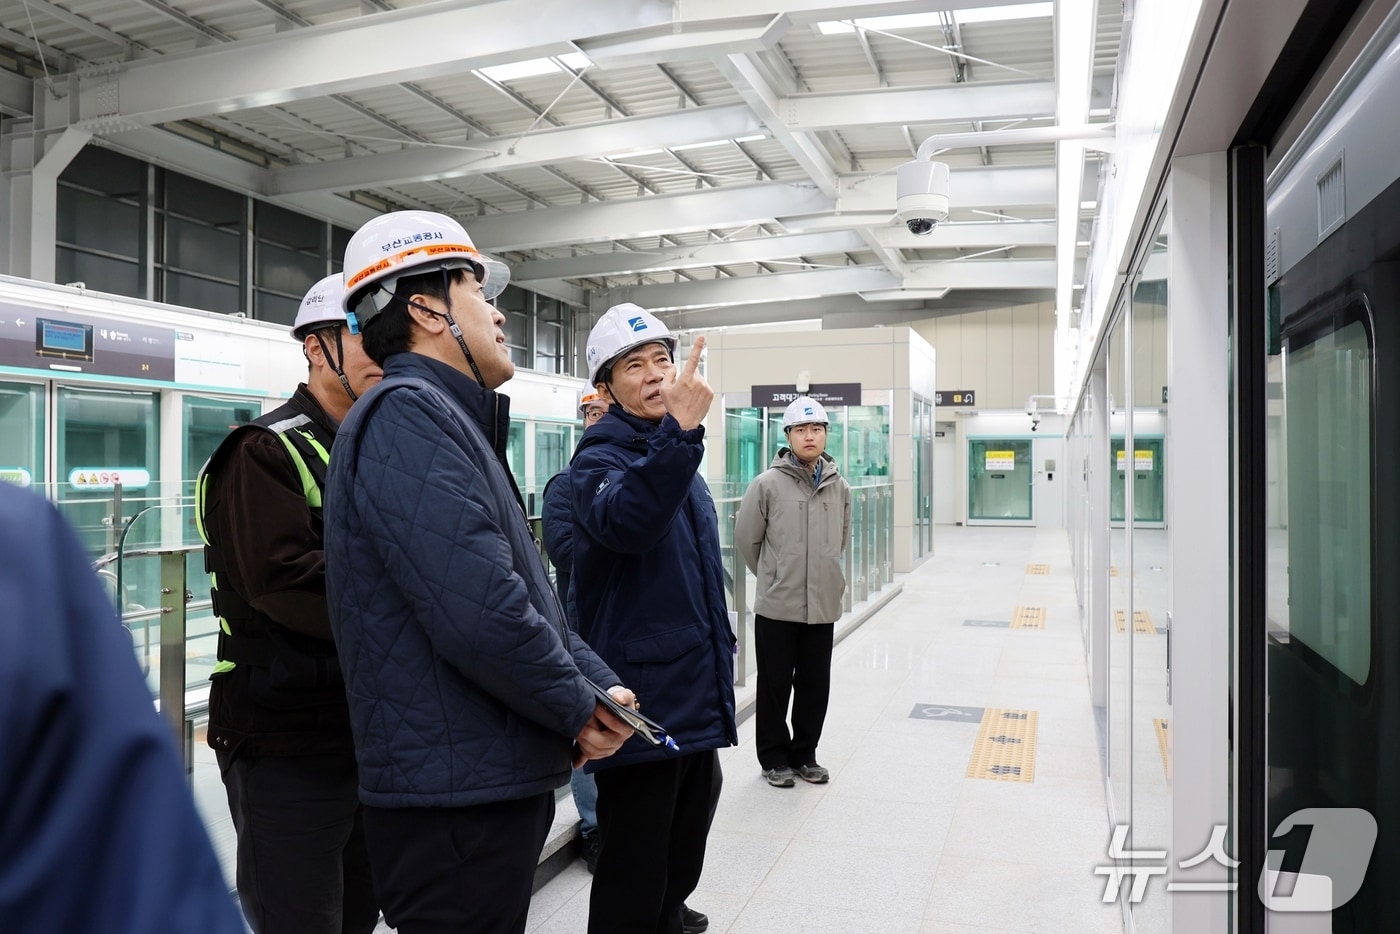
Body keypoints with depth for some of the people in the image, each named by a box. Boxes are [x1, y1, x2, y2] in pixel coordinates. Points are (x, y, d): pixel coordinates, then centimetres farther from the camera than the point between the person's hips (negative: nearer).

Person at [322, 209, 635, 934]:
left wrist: (600, 681, 2)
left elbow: (531, 594, 17)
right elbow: (482, 614, -28)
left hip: (499, 781, 10)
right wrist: (578, 707, -12)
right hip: (455, 794, -10)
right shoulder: (407, 416, -18)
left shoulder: (455, 423, 16)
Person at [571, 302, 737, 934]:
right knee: (636, 868, 0)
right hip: (642, 699, -8)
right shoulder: (599, 458, -12)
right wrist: (678, 432, -46)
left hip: (698, 698, 9)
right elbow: (624, 524, -37)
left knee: (687, 840, 24)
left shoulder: (676, 456, 13)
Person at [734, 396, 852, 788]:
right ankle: (774, 756, 22)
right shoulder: (768, 484, -9)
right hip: (776, 606, -3)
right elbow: (746, 538, -1)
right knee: (775, 685, 7)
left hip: (824, 605, 4)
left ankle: (805, 754, 28)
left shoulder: (840, 487, 3)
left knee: (815, 686, 12)